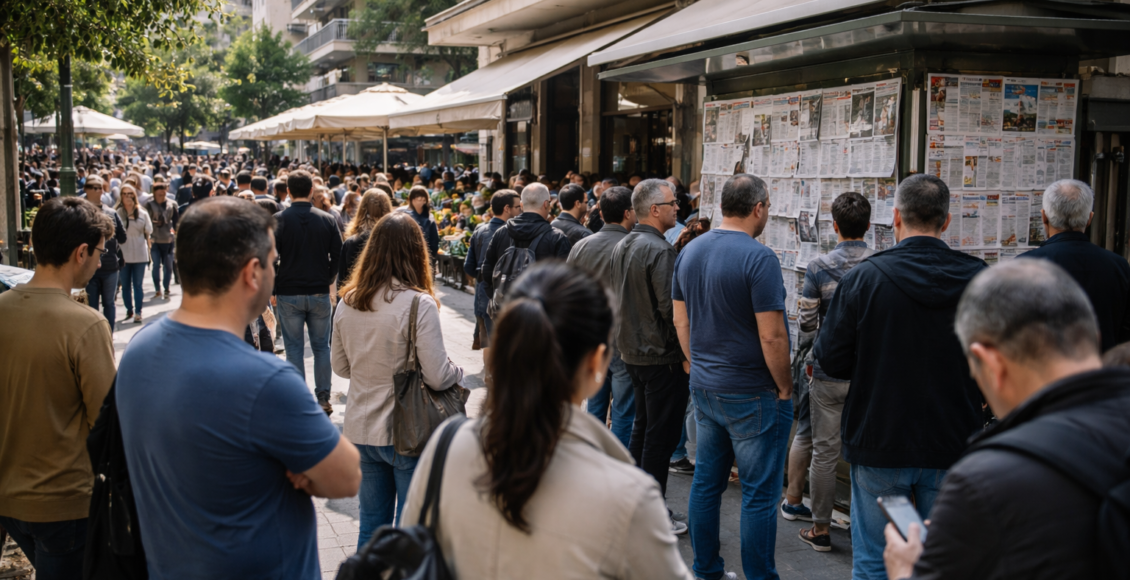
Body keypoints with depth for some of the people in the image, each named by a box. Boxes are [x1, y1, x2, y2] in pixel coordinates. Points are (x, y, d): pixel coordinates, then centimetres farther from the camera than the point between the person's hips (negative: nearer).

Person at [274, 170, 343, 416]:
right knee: (321, 346, 11)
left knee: (294, 348, 5)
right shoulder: (327, 220, -2)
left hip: (288, 294, -2)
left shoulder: (278, 220, -8)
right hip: (320, 293, 2)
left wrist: (273, 289, 5)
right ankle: (323, 398, 14)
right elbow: (337, 256, 3)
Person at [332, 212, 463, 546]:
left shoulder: (348, 302, -1)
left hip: (361, 430, 5)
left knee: (371, 525, 19)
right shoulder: (418, 304, -18)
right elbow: (437, 377, -19)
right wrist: (458, 372, 2)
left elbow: (340, 367, 10)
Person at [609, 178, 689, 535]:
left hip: (631, 352, 9)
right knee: (661, 435, -1)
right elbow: (671, 309, -22)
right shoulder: (660, 251, -19)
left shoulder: (621, 247, 9)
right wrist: (685, 355, -12)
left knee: (642, 426, 20)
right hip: (661, 356, -9)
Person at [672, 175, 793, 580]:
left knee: (706, 482, 15)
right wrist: (785, 386, -8)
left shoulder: (690, 251, 5)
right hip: (752, 394, -7)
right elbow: (771, 336, -20)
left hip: (704, 386, 8)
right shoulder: (759, 258, -18)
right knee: (760, 492, 2)